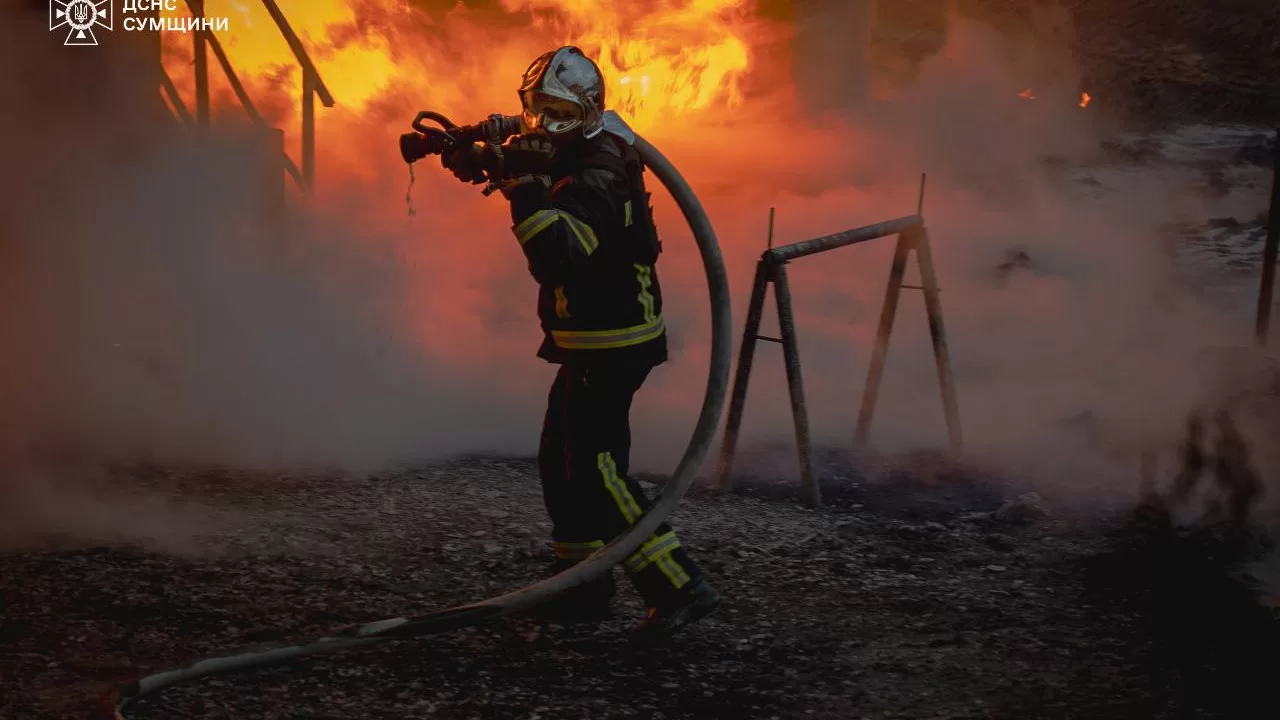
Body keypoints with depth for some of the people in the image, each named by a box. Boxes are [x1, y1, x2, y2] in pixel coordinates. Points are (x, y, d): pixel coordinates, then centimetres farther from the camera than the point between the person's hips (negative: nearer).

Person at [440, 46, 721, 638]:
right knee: (562, 463, 16)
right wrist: (483, 161, 3)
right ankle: (583, 588, 26)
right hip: (599, 341, 10)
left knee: (593, 468, -10)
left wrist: (527, 183, -35)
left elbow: (558, 255, -39)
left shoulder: (593, 180, -23)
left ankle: (679, 587, -7)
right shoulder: (592, 154, 8)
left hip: (608, 346, -10)